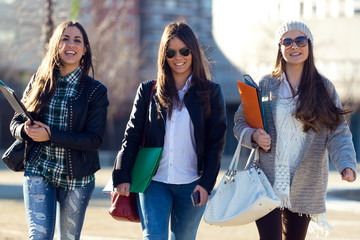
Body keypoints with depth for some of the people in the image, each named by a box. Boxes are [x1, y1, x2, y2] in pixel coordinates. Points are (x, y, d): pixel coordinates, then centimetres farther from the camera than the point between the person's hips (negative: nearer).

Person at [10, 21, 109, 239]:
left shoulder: (95, 91, -3)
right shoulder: (39, 82, 5)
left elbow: (95, 139, -11)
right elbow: (16, 122, 11)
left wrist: (50, 135, -19)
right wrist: (25, 130, -14)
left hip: (77, 178, 0)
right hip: (38, 172, 1)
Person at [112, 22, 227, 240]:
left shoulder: (211, 92, 5)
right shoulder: (148, 91, 7)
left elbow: (216, 142, 2)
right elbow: (132, 136, 7)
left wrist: (206, 183, -7)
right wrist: (122, 176, -2)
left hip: (191, 185, 0)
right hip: (154, 183, 0)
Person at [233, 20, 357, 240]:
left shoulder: (325, 88, 4)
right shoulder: (265, 85, 4)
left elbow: (338, 133, -2)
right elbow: (240, 122, 9)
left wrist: (347, 165, -19)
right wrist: (254, 136, -14)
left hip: (306, 188, 1)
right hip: (268, 183, -1)